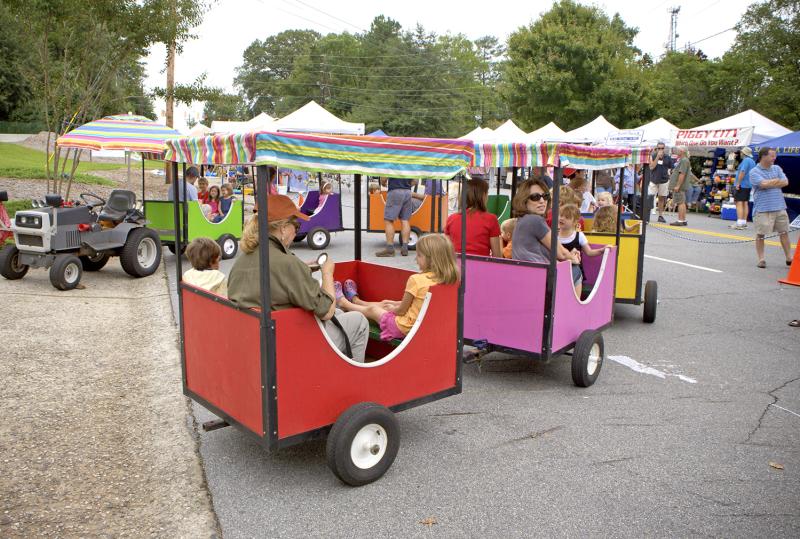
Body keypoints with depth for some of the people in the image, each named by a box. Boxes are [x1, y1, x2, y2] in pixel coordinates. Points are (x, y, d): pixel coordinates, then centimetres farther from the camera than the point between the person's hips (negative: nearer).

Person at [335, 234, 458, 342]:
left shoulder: (416, 279, -27)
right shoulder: (444, 279, -7)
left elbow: (401, 310, -15)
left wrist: (392, 308, 6)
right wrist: (395, 304, 13)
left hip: (404, 328, -7)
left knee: (372, 310, 19)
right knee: (384, 303, 28)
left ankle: (343, 302, 46)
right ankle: (355, 300, 55)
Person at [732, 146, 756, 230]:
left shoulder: (746, 160, -14)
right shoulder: (753, 161, 17)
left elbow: (742, 172, -23)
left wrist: (738, 183, -21)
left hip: (741, 185, -10)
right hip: (748, 185, 10)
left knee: (739, 203, -11)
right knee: (745, 203, 12)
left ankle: (739, 223, -17)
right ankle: (744, 222, 15)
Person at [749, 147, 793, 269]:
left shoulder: (777, 168, 13)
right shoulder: (754, 172, -4)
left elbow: (785, 182, 1)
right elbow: (764, 184, -19)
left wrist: (769, 183, -8)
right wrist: (777, 181, -4)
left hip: (779, 207, 5)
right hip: (762, 209, -5)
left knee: (784, 232, 10)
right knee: (760, 234, 0)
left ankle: (789, 258, 19)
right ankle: (761, 259, 11)